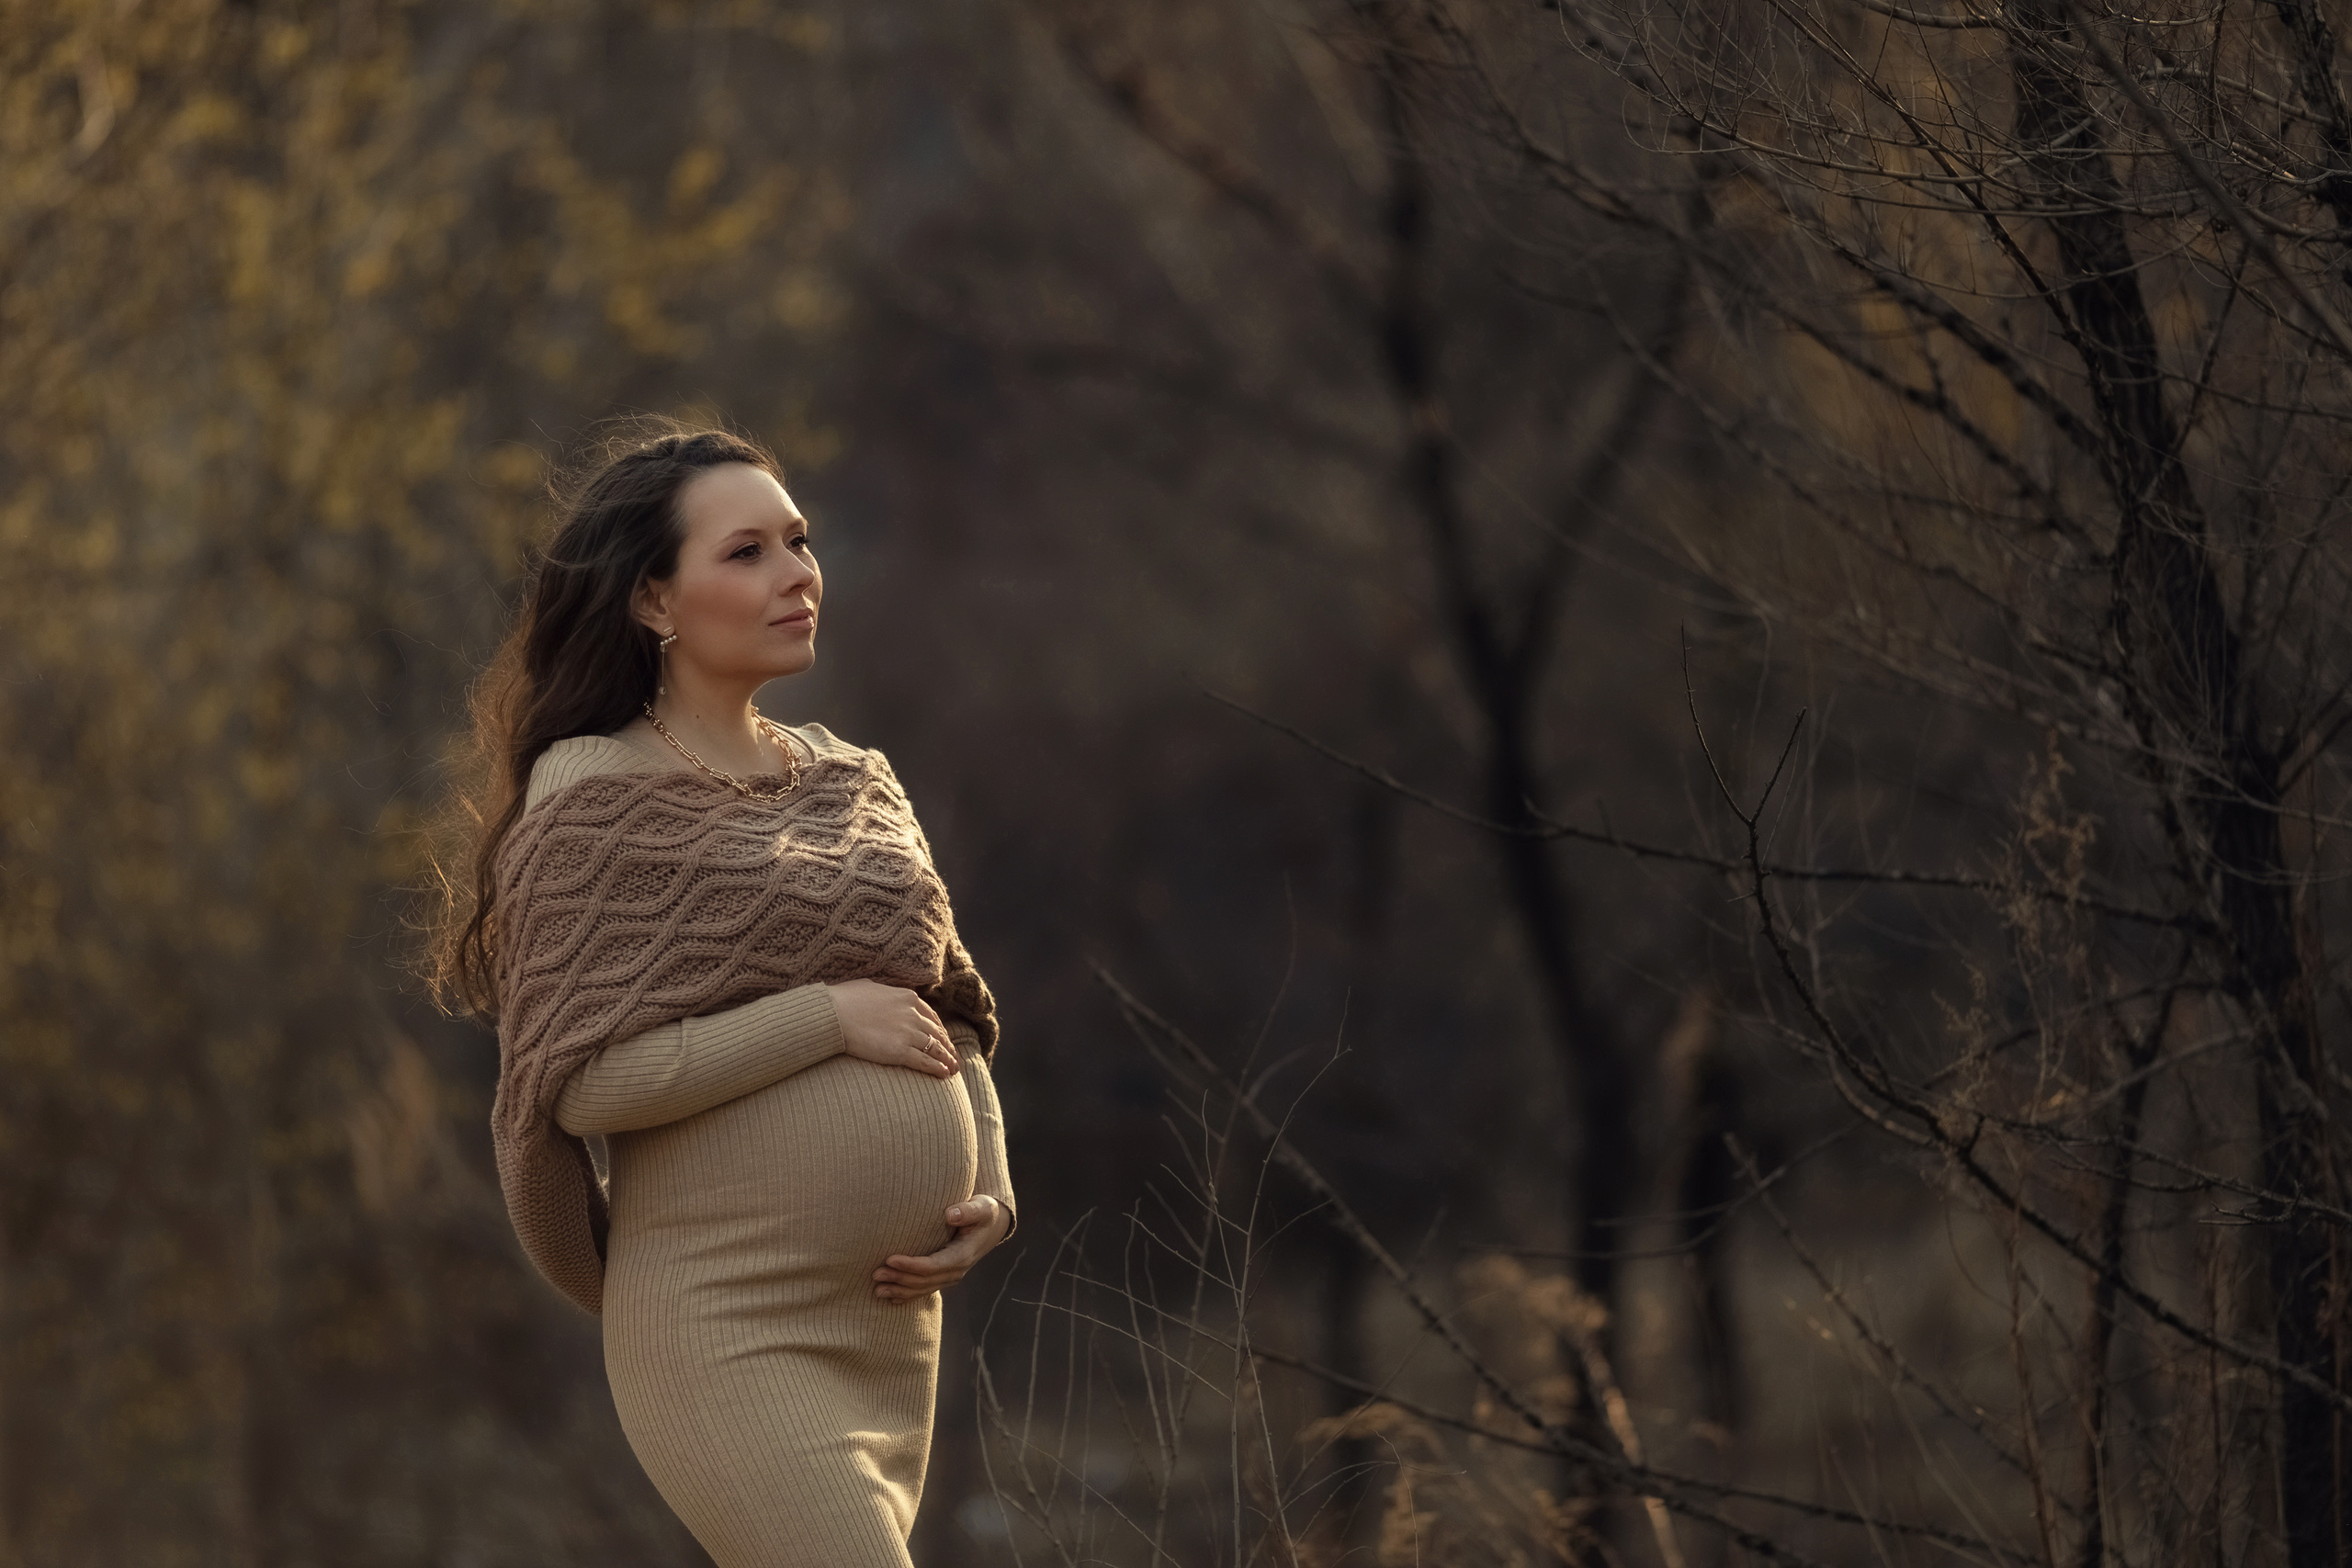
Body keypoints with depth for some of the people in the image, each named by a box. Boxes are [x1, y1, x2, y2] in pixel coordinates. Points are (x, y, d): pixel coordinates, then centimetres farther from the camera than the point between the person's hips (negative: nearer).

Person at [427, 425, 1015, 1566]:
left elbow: (948, 1014, 24)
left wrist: (990, 1187, 5)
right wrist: (830, 1017, -14)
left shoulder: (852, 784, 14)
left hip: (894, 1328, 7)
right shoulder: (597, 796, -6)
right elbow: (579, 1079, -14)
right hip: (728, 1331, -7)